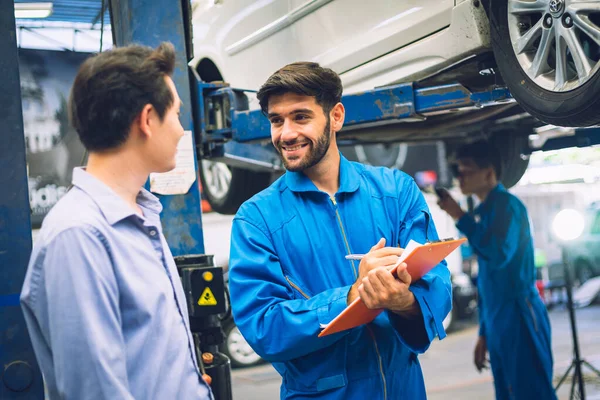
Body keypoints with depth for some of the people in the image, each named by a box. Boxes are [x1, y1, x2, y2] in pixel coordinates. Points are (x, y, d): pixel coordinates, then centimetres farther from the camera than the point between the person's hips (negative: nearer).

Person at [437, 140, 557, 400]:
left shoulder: (506, 205, -8)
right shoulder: (483, 212, 17)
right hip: (497, 323, 9)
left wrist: (460, 217, -15)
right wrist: (484, 332, 21)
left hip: (518, 318, -9)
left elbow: (499, 255, -24)